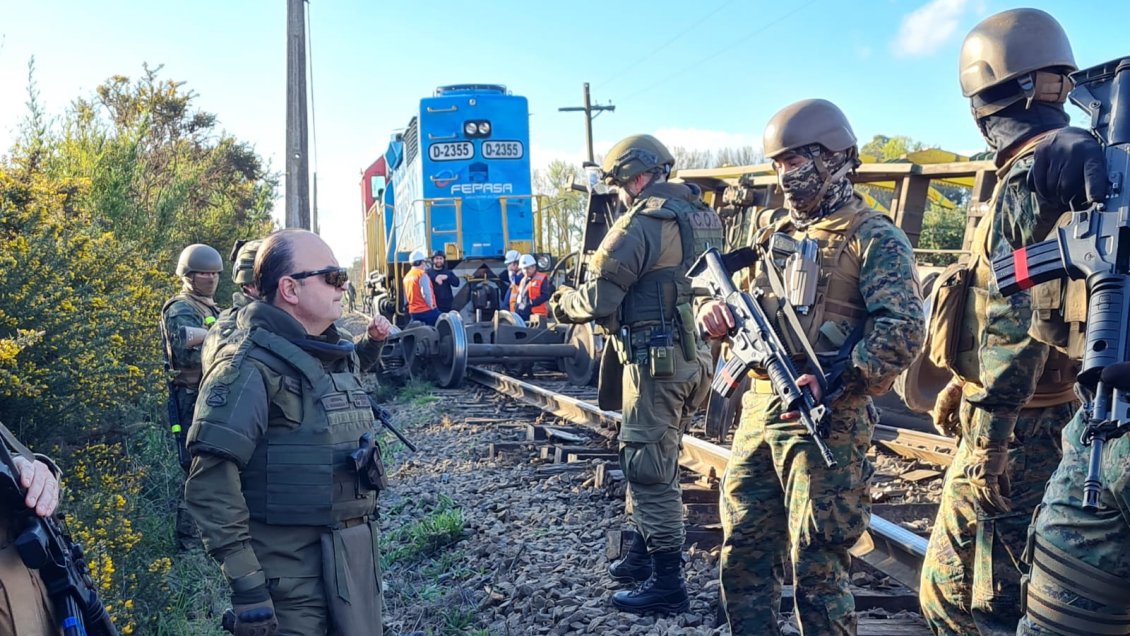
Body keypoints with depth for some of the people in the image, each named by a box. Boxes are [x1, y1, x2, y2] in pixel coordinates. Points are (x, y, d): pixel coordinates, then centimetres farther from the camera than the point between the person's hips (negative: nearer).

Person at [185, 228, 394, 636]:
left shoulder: (339, 356, 10)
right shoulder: (250, 365, -16)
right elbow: (210, 484, -22)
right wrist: (246, 584, -24)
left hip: (356, 558, 8)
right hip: (291, 573, -8)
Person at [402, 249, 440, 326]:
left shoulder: (406, 277, 12)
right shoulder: (422, 275, -12)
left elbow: (405, 297, 17)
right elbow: (426, 293, -19)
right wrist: (431, 306, -7)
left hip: (413, 312, 7)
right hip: (427, 310, -7)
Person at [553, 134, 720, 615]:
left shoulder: (641, 223, -14)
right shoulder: (704, 218, 12)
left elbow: (596, 300, -14)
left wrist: (562, 304, 6)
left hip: (656, 358, -9)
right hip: (693, 356, 9)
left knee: (649, 468, -1)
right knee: (656, 461, 20)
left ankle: (667, 585, 5)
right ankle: (645, 554, 32)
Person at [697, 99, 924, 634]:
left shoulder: (874, 238, -6)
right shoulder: (776, 236, 17)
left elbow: (902, 331, -17)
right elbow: (742, 304, 22)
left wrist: (833, 382, -27)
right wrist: (715, 313, -2)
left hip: (827, 421, -7)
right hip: (758, 412, 7)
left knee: (816, 568, 0)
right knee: (742, 553, 12)